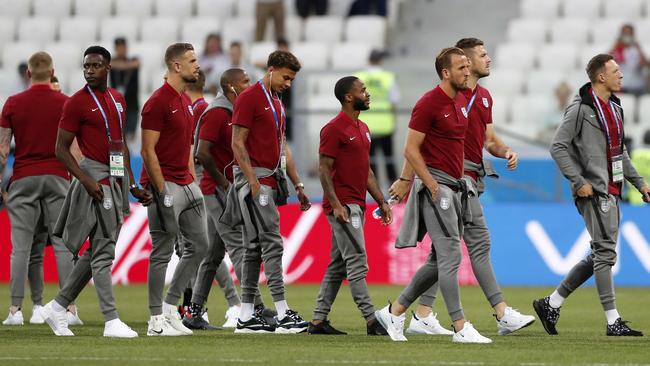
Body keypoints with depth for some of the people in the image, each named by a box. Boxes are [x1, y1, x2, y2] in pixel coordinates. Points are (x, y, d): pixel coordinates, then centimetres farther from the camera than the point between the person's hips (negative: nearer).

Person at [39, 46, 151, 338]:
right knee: (103, 252, -8)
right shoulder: (77, 103, -8)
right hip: (96, 179, -8)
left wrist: (132, 185, 17)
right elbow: (61, 149, -8)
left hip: (117, 180, 8)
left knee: (97, 251, 12)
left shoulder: (118, 99, 14)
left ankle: (57, 307, 21)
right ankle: (111, 321, -8)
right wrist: (86, 180, -20)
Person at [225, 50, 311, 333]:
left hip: (271, 180, 9)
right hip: (255, 179, -9)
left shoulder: (277, 104, 19)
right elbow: (237, 144, -14)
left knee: (254, 248, 9)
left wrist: (298, 185, 19)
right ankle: (283, 314, -14)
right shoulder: (249, 98, -9)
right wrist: (253, 182, -19)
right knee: (272, 244, -12)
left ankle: (246, 317, 10)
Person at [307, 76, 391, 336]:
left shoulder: (363, 129, 17)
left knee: (338, 266, 10)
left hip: (357, 205, 10)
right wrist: (336, 204, -21)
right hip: (342, 205, -10)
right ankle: (371, 321, -13)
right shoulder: (334, 129, -11)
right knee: (357, 262, -11)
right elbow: (324, 169, -14)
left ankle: (318, 321, 14)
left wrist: (381, 201, 16)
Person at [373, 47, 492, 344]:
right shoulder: (429, 103, -13)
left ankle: (395, 311, 21)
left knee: (439, 261, 11)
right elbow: (411, 149, -14)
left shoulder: (461, 101, 13)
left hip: (454, 186, 9)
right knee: (450, 257, -10)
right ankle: (460, 327, -10)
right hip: (435, 185, -9)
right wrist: (432, 186, -18)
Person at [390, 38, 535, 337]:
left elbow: (488, 138, 21)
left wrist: (506, 152, -1)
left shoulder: (484, 96, 16)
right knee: (479, 243, -10)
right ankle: (503, 315, -10)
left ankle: (422, 316, 10)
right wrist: (407, 178, -12)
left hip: (472, 178, 10)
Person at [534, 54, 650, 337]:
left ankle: (551, 304, 18)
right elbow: (558, 147, -13)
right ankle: (613, 321, -8)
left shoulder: (614, 107, 17)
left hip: (611, 191, 9)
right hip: (593, 191, -9)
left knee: (600, 255, 10)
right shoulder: (581, 109, -11)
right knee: (605, 253, -10)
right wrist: (579, 182, -17)